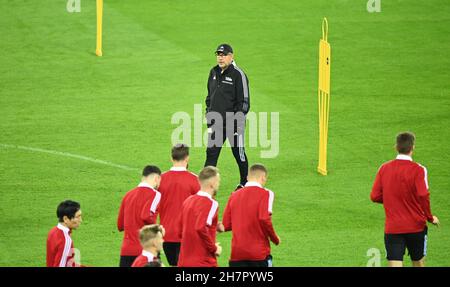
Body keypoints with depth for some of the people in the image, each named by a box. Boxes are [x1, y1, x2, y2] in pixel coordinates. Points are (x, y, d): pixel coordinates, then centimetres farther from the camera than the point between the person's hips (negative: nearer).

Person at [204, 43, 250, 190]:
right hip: (216, 122, 6)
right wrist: (208, 112, 13)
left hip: (233, 123, -6)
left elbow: (244, 101, -11)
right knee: (211, 152, 0)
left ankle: (244, 182, 23)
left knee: (238, 152, 7)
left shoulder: (238, 75, -11)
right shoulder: (214, 72, 10)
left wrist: (237, 120, -15)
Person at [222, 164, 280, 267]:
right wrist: (275, 239, -1)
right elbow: (264, 220, -16)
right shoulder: (265, 194, -4)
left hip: (236, 254, 4)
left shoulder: (234, 195, 9)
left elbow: (226, 225, 7)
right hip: (259, 253, -4)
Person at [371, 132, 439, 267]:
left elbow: (375, 196, 2)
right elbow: (423, 196, -17)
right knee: (418, 262, 17)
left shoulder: (384, 168, 0)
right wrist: (430, 218, -2)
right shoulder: (418, 170, -11)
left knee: (394, 264, -4)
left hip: (392, 229, 2)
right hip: (416, 226, -1)